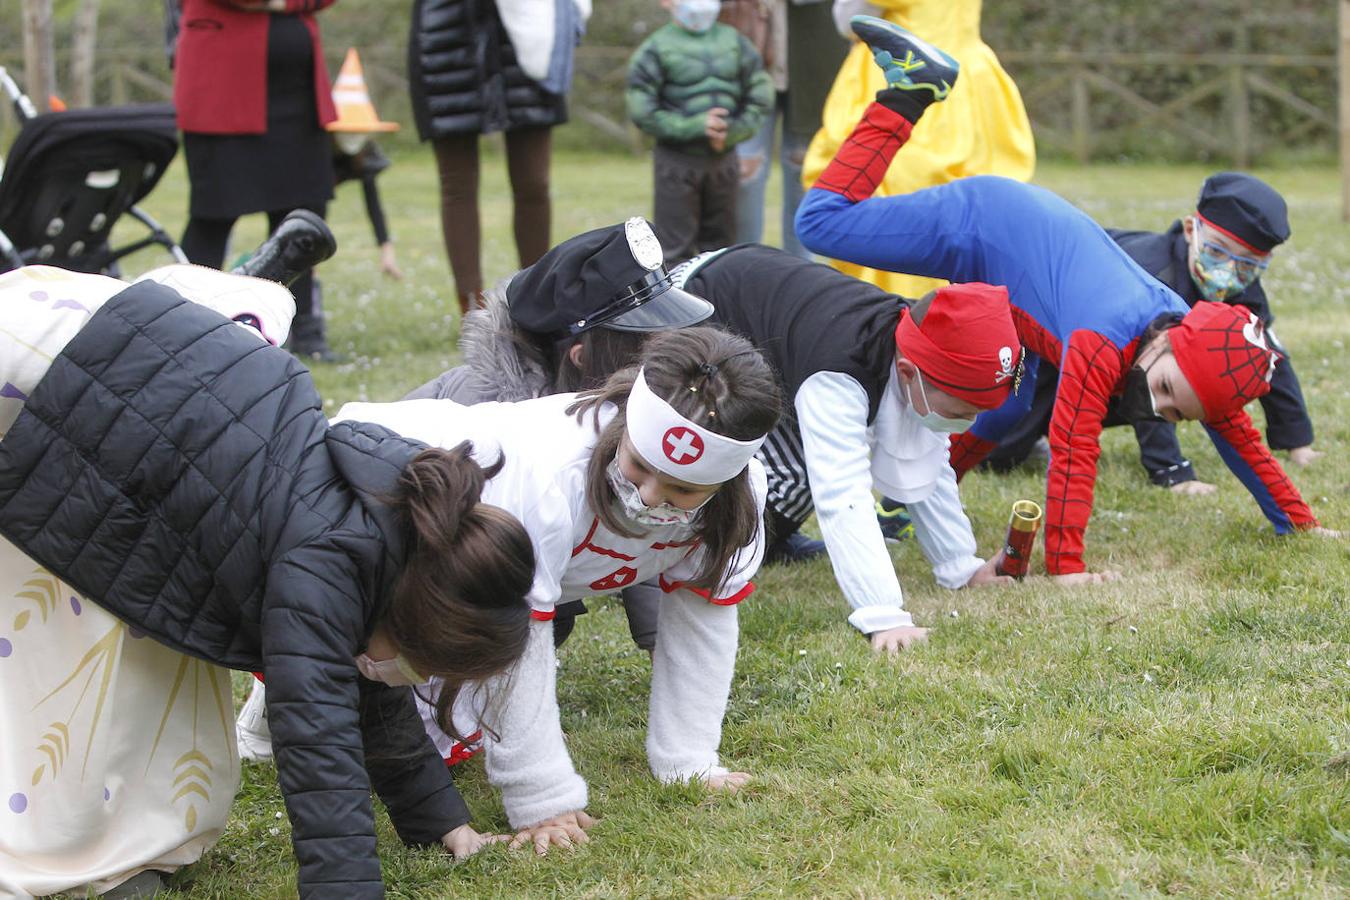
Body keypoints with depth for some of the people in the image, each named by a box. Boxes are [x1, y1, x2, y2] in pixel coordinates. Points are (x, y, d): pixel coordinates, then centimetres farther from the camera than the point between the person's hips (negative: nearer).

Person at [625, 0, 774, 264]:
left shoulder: (734, 41, 5)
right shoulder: (656, 48, -7)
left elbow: (760, 96, 7)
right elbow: (642, 111, -11)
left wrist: (734, 132, -9)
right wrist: (694, 127, -19)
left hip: (724, 158, 4)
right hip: (677, 159, -4)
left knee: (720, 241, 13)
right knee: (675, 248, 0)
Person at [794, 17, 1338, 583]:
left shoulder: (1206, 349, -20)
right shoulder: (1105, 345, -41)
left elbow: (1239, 439, -7)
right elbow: (1072, 451, -40)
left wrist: (1299, 523, -2)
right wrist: (1065, 567, -40)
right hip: (977, 222, -7)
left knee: (1009, 407, 7)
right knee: (820, 224, -9)